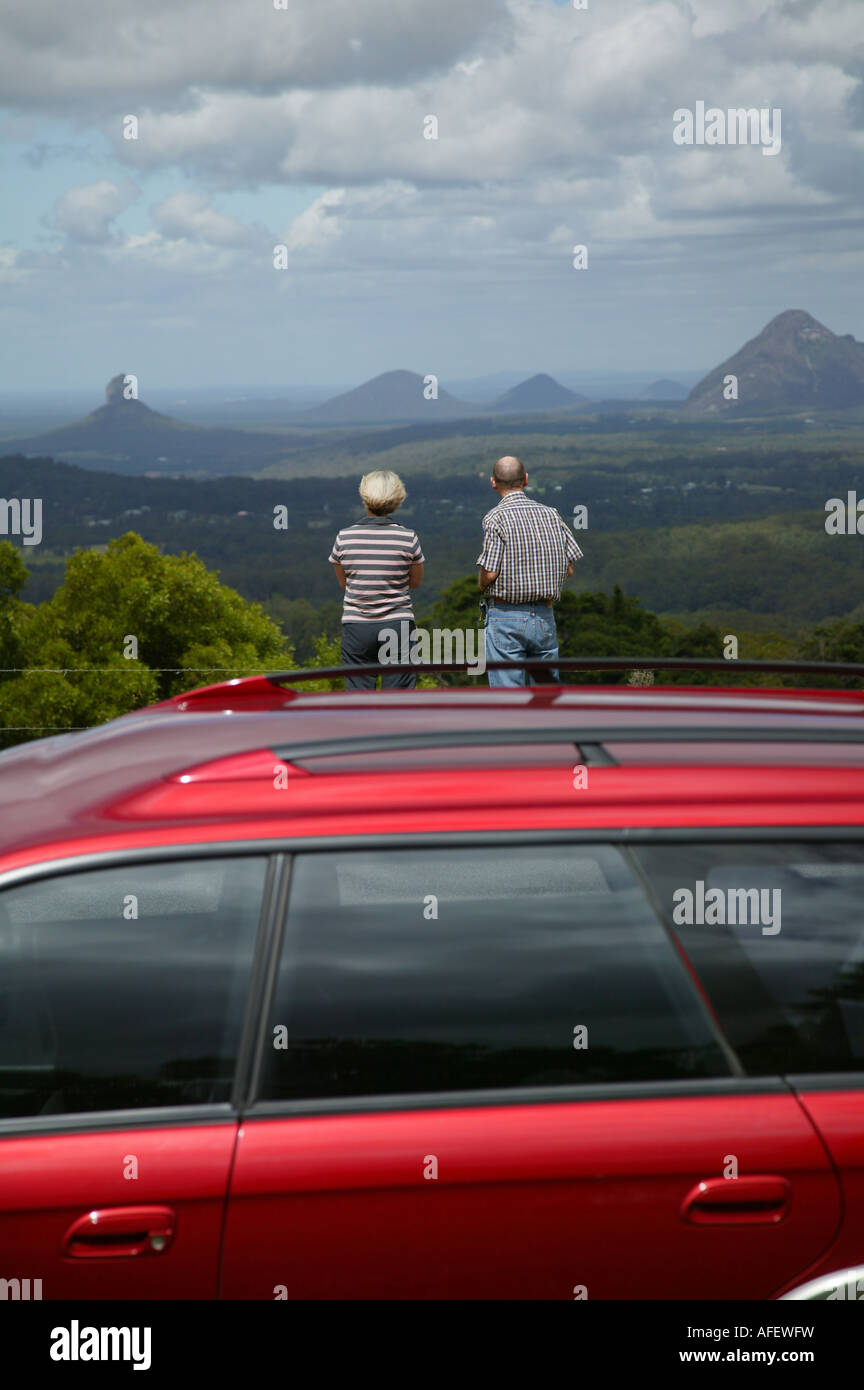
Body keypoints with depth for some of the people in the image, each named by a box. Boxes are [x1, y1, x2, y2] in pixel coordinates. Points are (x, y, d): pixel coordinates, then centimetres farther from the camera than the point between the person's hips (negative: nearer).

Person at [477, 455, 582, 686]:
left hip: (506, 617, -5)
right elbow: (568, 569, 7)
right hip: (545, 616, 5)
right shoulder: (551, 514, 6)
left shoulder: (495, 518, -9)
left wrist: (481, 585, 8)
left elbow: (489, 573, -14)